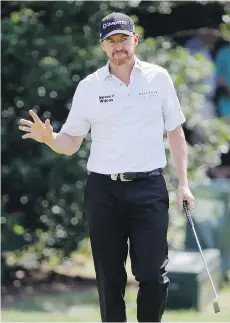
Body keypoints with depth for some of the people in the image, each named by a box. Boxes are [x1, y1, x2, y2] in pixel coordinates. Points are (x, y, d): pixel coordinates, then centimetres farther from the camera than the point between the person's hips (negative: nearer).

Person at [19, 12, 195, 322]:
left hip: (149, 187, -1)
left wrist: (183, 183, 4)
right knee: (109, 276, 4)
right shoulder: (89, 86, 5)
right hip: (103, 190, 1)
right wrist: (49, 138, -16)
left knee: (152, 273, -6)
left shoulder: (158, 78, 6)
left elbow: (176, 133, 10)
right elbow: (71, 144, 6)